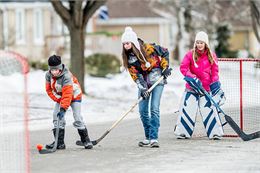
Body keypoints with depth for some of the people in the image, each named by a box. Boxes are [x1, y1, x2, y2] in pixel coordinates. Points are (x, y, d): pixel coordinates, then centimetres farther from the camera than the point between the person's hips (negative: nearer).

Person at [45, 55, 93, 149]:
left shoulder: (66, 76, -35)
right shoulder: (48, 75, -16)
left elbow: (68, 94, -40)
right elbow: (49, 89, -6)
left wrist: (63, 108, -47)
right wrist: (58, 100, -16)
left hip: (74, 95, -6)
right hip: (60, 97, 6)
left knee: (77, 117, -13)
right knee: (56, 116, -8)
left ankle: (86, 140, 1)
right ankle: (59, 142, -6)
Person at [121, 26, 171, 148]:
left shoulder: (148, 48, -15)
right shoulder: (128, 57, -5)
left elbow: (165, 53, 0)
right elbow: (134, 74, -7)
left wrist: (165, 67, -5)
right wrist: (142, 88, -17)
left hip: (157, 79, -5)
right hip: (144, 82, 5)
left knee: (154, 109, -12)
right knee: (142, 110, 1)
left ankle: (154, 138, -14)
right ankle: (148, 138, 14)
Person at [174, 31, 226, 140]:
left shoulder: (212, 56, 2)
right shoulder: (190, 54, -2)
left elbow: (214, 71, 6)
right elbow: (183, 67, -9)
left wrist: (215, 82, -9)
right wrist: (191, 77, -22)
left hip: (207, 88, 0)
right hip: (192, 87, 0)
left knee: (210, 110, -5)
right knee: (186, 109, 0)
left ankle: (215, 133, 1)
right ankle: (182, 132, 10)